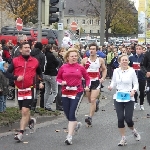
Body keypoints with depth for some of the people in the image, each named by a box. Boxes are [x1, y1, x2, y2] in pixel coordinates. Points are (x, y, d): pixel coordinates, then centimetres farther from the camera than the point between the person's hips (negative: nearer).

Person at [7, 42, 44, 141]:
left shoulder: (35, 61, 4)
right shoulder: (15, 61, 1)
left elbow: (40, 73, 20)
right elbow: (8, 73, 2)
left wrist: (41, 82, 5)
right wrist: (16, 77, -15)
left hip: (30, 89, -2)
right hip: (19, 90, 2)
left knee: (25, 111, -13)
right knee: (24, 111, 14)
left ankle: (21, 133, -12)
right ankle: (31, 120, 46)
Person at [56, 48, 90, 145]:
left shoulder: (80, 68, 2)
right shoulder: (63, 67, 3)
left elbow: (87, 78, 13)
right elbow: (58, 78, 12)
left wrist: (87, 86, -3)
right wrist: (62, 82, -8)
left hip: (77, 93, -2)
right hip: (65, 93, 3)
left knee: (72, 114, -13)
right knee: (68, 115, 8)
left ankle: (69, 137, -10)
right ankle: (76, 124, 43)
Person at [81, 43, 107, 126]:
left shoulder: (100, 60, 0)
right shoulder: (85, 60, 0)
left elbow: (104, 69, 14)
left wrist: (103, 78, -1)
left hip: (96, 82, -3)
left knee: (92, 100, -14)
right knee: (90, 100, 17)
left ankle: (90, 117, -11)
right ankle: (97, 102, 52)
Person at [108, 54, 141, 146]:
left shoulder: (131, 71, -5)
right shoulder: (116, 71, 1)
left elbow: (136, 83, 1)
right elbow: (114, 82, 9)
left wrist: (133, 90, -18)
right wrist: (111, 87, -12)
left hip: (129, 98, -2)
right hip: (118, 97, 2)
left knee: (128, 119, -6)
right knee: (120, 118, -1)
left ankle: (134, 131, 28)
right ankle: (123, 139, 13)